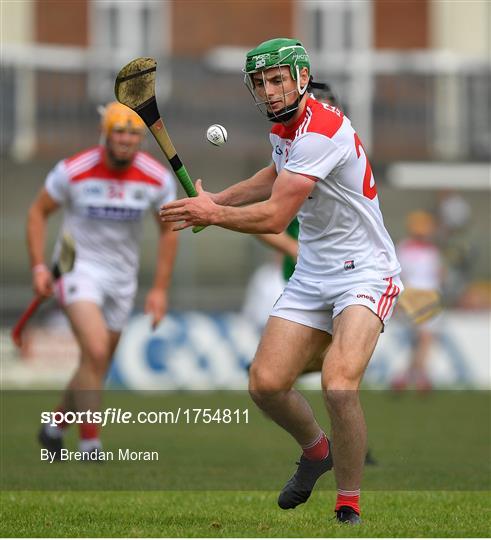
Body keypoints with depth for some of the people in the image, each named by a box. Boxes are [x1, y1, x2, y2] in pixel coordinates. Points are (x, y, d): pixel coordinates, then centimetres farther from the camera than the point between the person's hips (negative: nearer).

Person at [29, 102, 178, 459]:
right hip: (78, 267, -4)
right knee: (96, 353, -24)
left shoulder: (158, 179, -7)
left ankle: (55, 428, 35)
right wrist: (39, 266, -10)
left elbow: (168, 230, 7)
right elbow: (38, 212, 0)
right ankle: (90, 444, -16)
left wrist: (161, 288, 3)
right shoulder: (73, 171, -15)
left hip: (122, 277, 4)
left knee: (97, 368, 11)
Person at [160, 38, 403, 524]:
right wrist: (216, 199, 18)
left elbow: (275, 217, -24)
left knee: (339, 386, -28)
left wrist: (213, 214, -10)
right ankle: (315, 450, 29)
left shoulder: (323, 131, -23)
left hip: (365, 273, -9)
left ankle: (349, 507, -12)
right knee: (265, 384, -2)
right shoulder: (283, 127, 7)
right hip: (312, 276, 9)